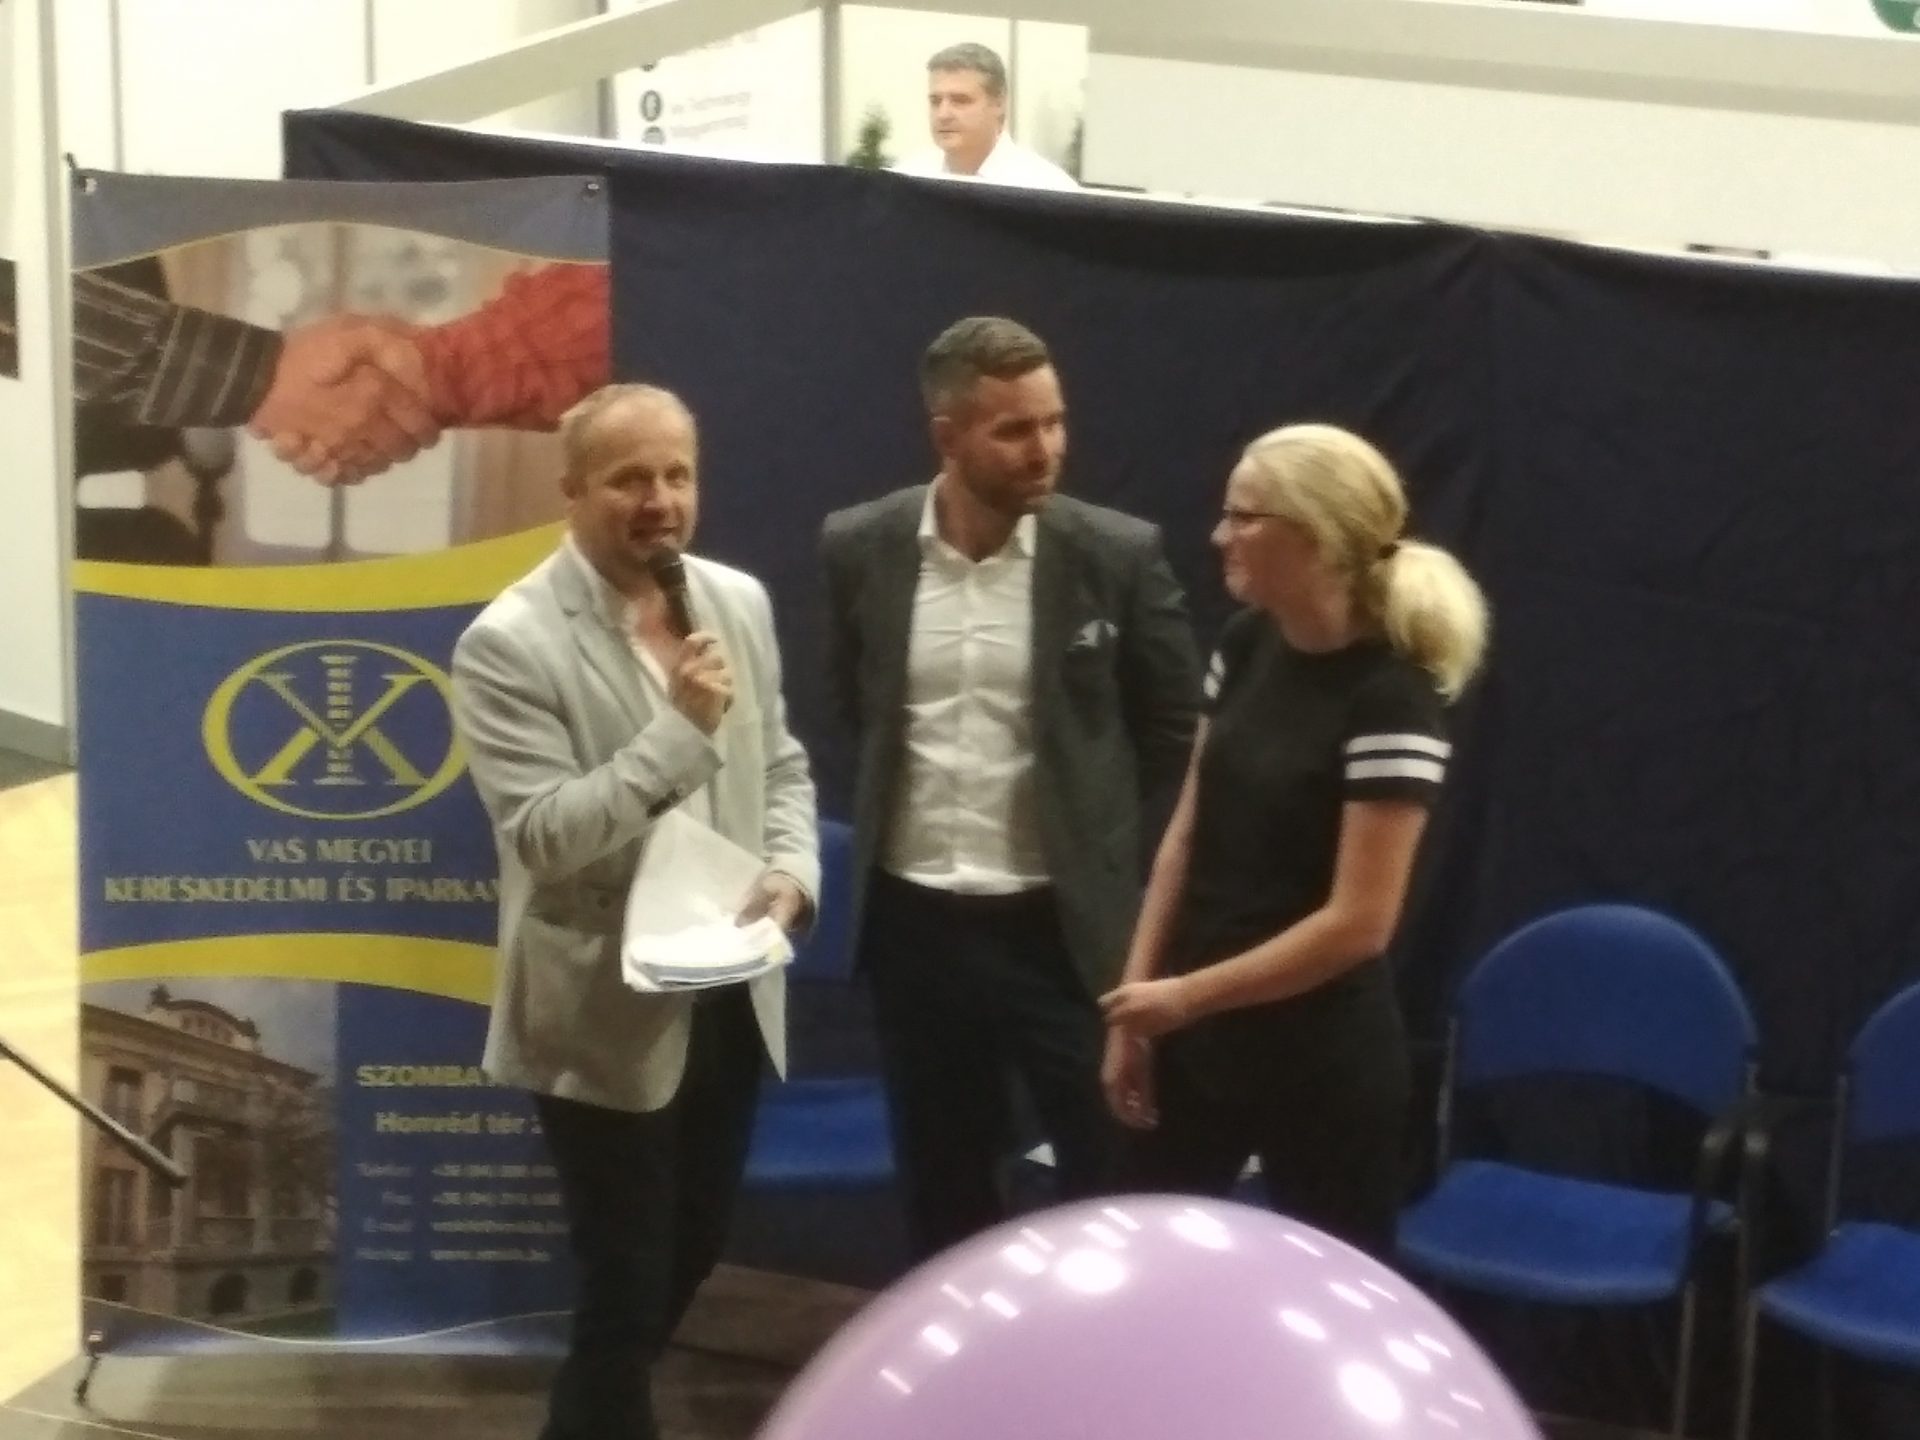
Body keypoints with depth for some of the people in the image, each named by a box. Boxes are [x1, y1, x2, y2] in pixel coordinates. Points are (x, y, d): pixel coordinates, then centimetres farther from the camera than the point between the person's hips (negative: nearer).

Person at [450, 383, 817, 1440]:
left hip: (729, 995, 7)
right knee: (626, 1286, 3)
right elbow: (540, 837, -23)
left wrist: (791, 871, -7)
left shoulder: (738, 602, 3)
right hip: (607, 1016, -7)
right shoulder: (510, 643, -17)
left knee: (690, 1253, 22)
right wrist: (679, 730, -28)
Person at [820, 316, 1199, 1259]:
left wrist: (1139, 891, -1)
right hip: (913, 921, 2)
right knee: (941, 1189, 15)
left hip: (1067, 924, -2)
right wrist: (877, 840, 12)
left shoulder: (1117, 554, -8)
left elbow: (1177, 737, 0)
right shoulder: (858, 549, -3)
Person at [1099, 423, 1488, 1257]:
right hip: (1196, 1036, 7)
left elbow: (1357, 922, -20)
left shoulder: (1391, 698, -19)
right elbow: (1189, 833, 7)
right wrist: (1136, 1009, 5)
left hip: (1322, 1058, -7)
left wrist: (1185, 996, -14)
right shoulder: (1245, 647, 2)